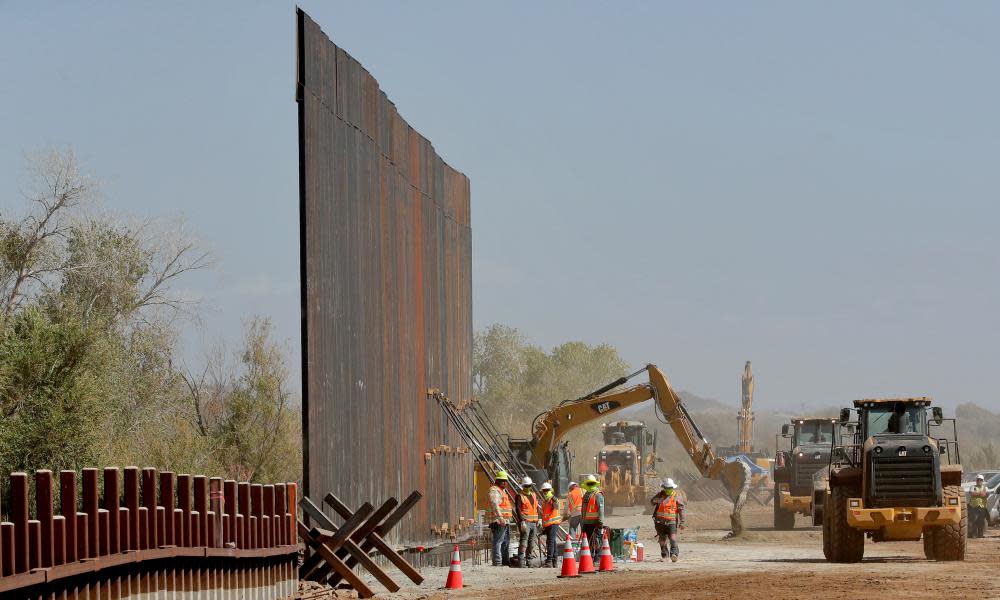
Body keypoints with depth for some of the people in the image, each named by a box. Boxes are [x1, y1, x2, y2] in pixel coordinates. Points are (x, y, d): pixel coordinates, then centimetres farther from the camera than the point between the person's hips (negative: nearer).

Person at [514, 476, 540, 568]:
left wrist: (537, 520, 18)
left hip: (534, 522, 7)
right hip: (525, 522, -7)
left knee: (532, 543, 9)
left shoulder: (533, 495, 18)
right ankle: (521, 562, -15)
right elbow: (518, 509, -12)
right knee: (524, 541, -13)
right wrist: (522, 521, -21)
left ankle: (529, 561, 15)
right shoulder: (520, 496, -3)